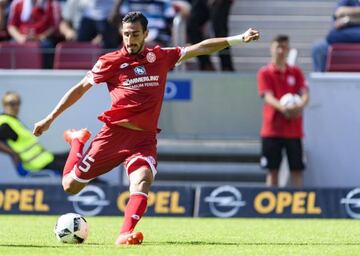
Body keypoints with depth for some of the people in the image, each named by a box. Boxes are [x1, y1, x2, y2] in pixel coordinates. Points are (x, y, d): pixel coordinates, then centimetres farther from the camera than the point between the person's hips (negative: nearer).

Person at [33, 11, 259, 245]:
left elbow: (200, 48, 10)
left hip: (144, 139, 1)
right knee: (71, 186, 3)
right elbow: (81, 88, 7)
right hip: (114, 133, -1)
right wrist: (50, 118, 7)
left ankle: (125, 234, -33)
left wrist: (240, 39, 5)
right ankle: (78, 141, 32)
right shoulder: (111, 61, 0)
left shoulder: (161, 57, 8)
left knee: (142, 182, -27)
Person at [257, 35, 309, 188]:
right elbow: (268, 97, -12)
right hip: (272, 129, -2)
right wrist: (283, 107, -33)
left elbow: (305, 94, -1)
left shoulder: (296, 72, 10)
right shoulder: (265, 73, 1)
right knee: (272, 170, 0)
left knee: (297, 170, 0)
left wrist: (300, 105, -26)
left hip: (294, 129, 2)